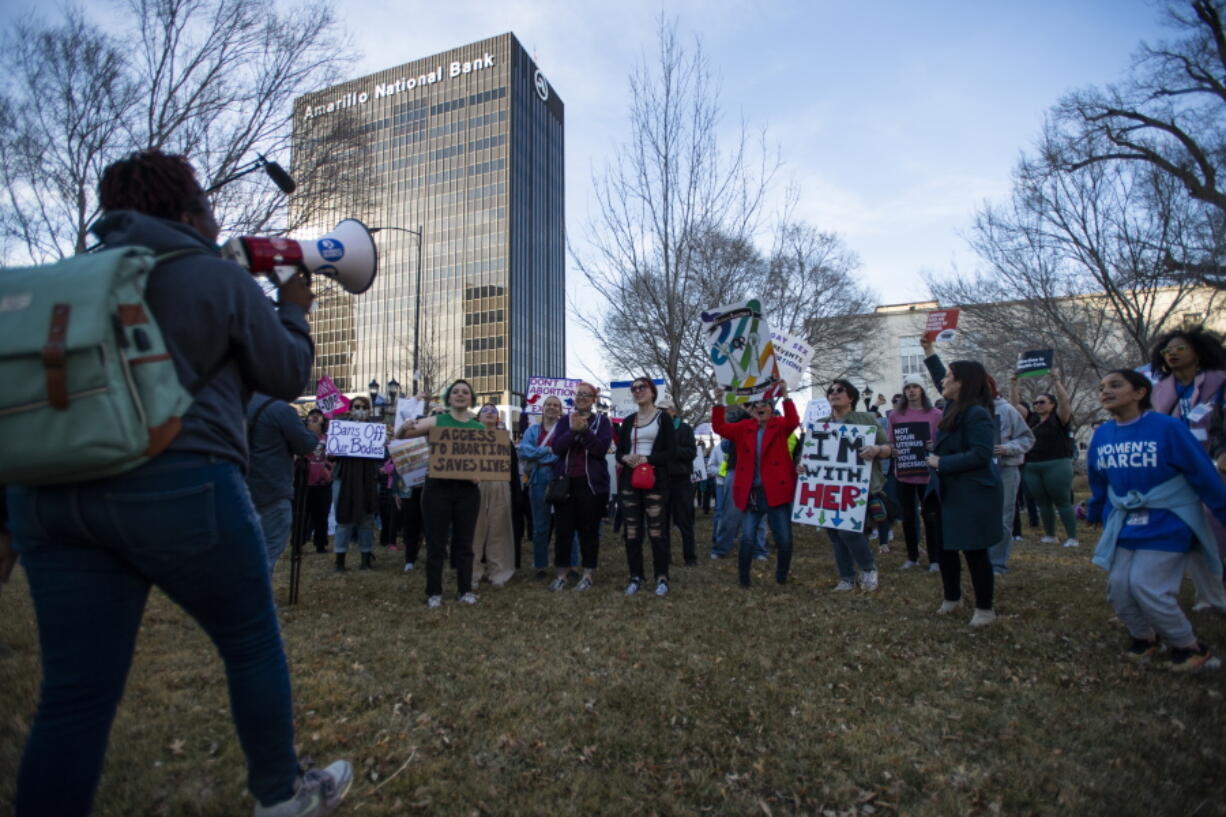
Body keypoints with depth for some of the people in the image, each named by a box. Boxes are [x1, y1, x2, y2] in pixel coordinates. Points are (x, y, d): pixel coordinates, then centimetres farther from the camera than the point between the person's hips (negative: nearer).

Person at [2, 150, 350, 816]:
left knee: (74, 693, 10)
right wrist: (293, 311, 24)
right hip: (178, 486, -5)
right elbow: (286, 376, 7)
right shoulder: (222, 278, 1)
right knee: (253, 643, 14)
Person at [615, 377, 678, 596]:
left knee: (657, 530, -3)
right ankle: (635, 576, 15)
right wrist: (625, 458, -10)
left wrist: (646, 459, -17)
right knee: (632, 531, 5)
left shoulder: (663, 418, 1)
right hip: (629, 481, 4)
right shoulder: (628, 421, 14)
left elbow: (671, 452, -5)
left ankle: (662, 577, 8)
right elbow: (619, 452, 14)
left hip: (655, 481, -4)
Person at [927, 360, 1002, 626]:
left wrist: (941, 462, -19)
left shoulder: (976, 414, -20)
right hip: (950, 492, 9)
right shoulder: (954, 407, 8)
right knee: (944, 547, 16)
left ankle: (985, 608, 20)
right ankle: (952, 598, 33)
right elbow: (943, 388, 28)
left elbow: (980, 455, -27)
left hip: (974, 495, -9)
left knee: (974, 551, 3)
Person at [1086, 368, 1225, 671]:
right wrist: (1094, 514, 23)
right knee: (1118, 586, 3)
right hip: (1124, 526, 5)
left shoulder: (1168, 428, -16)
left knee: (1147, 585, -10)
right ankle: (1143, 636, 30)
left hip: (1166, 525, -5)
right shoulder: (1101, 435, 0)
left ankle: (1189, 646, 17)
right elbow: (1098, 483, 14)